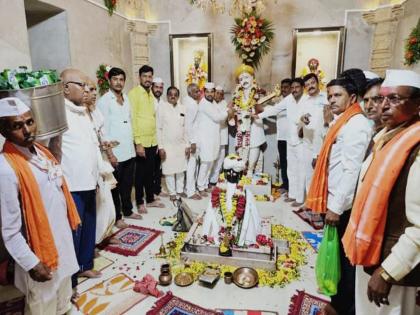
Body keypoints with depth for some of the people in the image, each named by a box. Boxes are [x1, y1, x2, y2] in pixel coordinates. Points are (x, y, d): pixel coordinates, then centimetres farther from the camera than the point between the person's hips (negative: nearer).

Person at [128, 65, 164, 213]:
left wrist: (156, 141, 14)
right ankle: (140, 202, 19)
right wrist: (138, 143, -18)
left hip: (152, 141, 7)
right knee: (140, 173, 5)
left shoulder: (151, 95, 13)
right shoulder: (134, 93, -9)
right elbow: (132, 119, -15)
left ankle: (150, 199, 27)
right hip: (141, 142, -6)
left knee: (150, 172, 15)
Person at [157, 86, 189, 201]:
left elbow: (185, 128, 8)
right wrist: (160, 147, -10)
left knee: (181, 169, 10)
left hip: (181, 145, 3)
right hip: (167, 145, -3)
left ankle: (180, 190, 25)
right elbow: (159, 128, -6)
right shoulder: (162, 107, -5)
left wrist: (187, 145, 5)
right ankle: (172, 192, 18)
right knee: (169, 170, 4)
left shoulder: (183, 108, 6)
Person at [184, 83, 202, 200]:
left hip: (189, 136, 10)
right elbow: (188, 123, -23)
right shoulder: (192, 104, -20)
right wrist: (193, 141, -21)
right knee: (191, 165, -2)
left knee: (189, 164, 18)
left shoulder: (187, 100, 8)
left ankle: (188, 187, 30)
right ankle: (191, 192, 7)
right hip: (190, 138, -10)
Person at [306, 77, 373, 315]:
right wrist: (332, 203, 17)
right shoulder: (342, 122, 13)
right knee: (338, 252, 20)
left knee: (344, 255, 5)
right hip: (335, 200, 9)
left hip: (343, 203, -9)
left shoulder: (356, 125, -17)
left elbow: (351, 170, -23)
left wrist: (336, 206, -21)